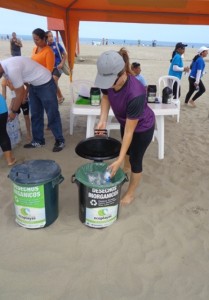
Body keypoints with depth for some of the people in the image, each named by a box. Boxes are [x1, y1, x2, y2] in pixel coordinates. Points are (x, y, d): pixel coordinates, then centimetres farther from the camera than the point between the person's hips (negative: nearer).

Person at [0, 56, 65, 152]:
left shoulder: (12, 69, -30)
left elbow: (20, 94, -21)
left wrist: (13, 111, -9)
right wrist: (12, 107, 9)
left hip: (45, 84, -9)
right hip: (33, 85, 10)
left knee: (52, 114, -2)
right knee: (35, 114, 12)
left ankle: (60, 141, 11)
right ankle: (38, 141, 23)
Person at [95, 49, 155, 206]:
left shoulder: (135, 94, -43)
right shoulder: (109, 80, -26)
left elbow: (129, 131, -35)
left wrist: (119, 160, -30)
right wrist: (102, 120, -14)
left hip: (142, 127, -6)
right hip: (126, 121, 6)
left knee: (135, 160, 10)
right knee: (127, 148, 30)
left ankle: (130, 194, 34)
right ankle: (125, 170, 61)